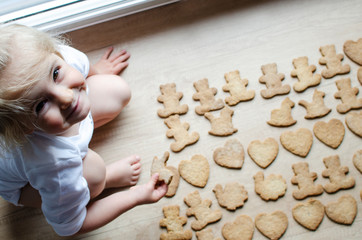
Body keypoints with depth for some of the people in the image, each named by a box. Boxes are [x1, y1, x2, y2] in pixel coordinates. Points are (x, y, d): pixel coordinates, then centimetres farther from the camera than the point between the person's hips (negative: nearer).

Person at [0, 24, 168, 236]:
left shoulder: (67, 58, -36)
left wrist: (95, 70, 20)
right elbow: (69, 227, -28)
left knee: (119, 90, 1)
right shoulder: (55, 164, -48)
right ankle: (107, 178, 3)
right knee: (93, 172, -34)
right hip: (20, 184, -5)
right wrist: (136, 196, -24)